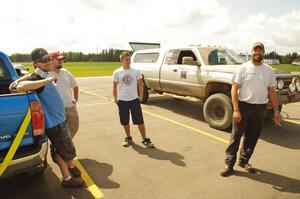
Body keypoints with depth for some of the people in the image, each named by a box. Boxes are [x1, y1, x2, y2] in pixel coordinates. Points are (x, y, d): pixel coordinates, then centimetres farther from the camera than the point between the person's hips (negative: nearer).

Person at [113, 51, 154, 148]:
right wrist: (115, 99, 4)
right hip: (122, 100, 1)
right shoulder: (117, 72, -1)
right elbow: (114, 87, 6)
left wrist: (141, 97, 3)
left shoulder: (136, 71, -1)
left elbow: (140, 84, 7)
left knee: (140, 121, 1)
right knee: (125, 122, 11)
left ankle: (145, 139, 13)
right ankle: (128, 138, 30)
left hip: (134, 99, 0)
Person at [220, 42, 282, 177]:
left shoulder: (269, 71, 8)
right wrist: (236, 110, -15)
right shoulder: (243, 68, -4)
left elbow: (272, 92, 12)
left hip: (260, 109, 4)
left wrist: (276, 111, 7)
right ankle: (229, 164, 9)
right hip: (243, 106, -4)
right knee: (236, 137, 0)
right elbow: (234, 89, -8)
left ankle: (244, 161, 30)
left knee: (252, 138, 13)